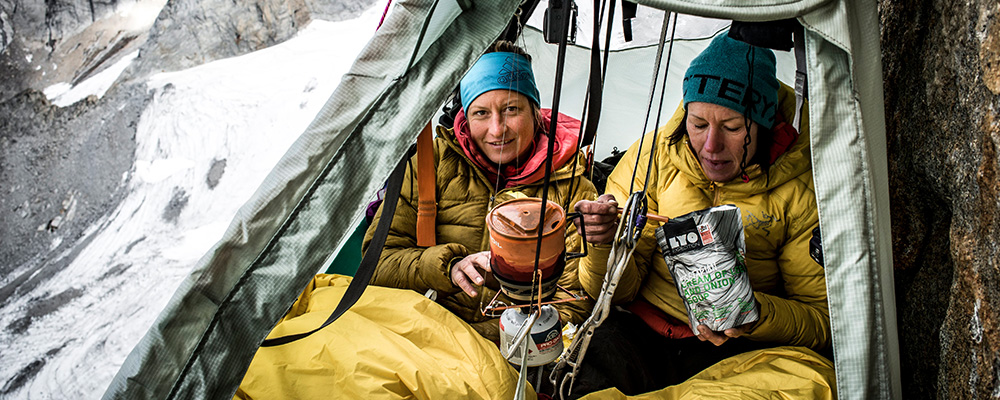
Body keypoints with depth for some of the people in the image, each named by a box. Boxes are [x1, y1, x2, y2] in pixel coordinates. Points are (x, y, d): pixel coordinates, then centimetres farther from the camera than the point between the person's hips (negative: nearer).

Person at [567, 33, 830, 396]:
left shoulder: (801, 189, -8)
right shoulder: (655, 155, -2)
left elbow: (823, 318, -3)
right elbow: (619, 291, -1)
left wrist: (754, 314, -24)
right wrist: (605, 246, -24)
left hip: (738, 350, 0)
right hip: (640, 330, 0)